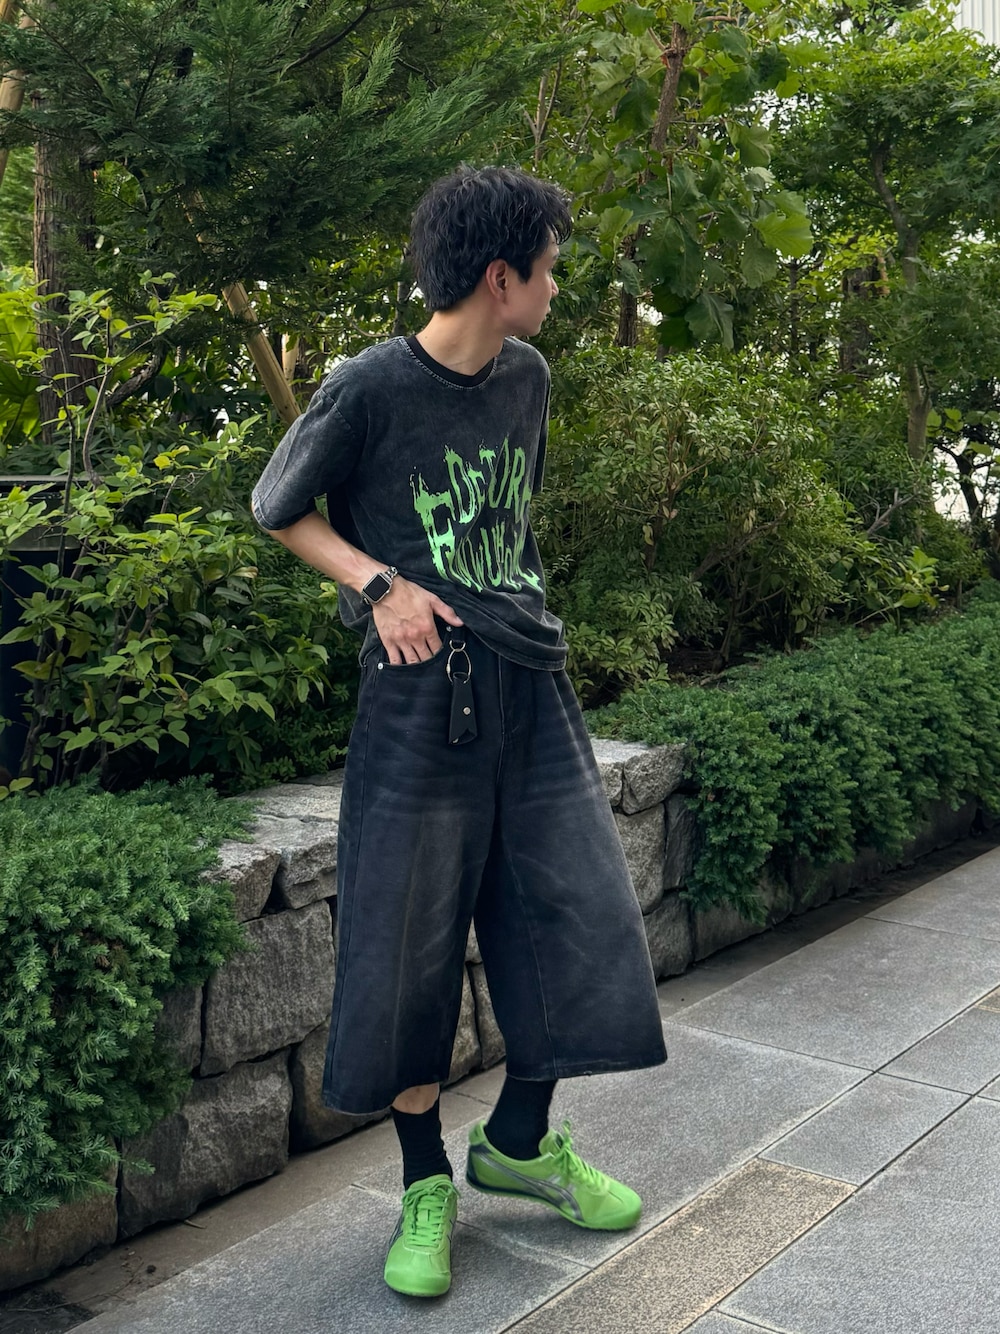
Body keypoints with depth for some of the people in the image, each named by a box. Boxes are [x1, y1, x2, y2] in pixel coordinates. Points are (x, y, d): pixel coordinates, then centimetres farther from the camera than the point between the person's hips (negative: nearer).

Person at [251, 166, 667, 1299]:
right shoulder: (370, 387, -7)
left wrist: (517, 618, 14)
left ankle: (517, 1142, 28)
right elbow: (277, 509, 3)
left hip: (531, 682, 6)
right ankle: (425, 1185, 21)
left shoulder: (526, 378, 11)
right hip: (423, 690, -6)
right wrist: (381, 586, -9)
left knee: (581, 919, 6)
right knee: (412, 947, 1)